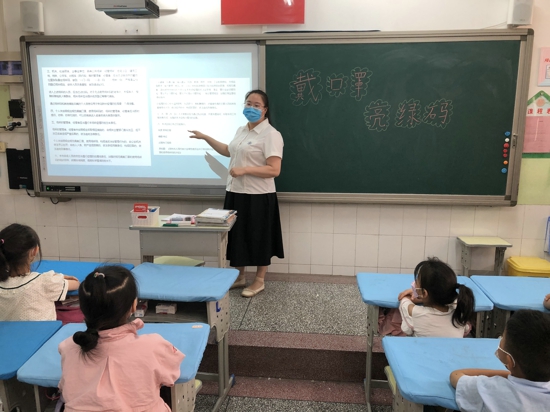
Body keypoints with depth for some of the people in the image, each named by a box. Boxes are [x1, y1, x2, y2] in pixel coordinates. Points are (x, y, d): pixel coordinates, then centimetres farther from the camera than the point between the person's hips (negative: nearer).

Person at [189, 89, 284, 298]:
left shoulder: (271, 134, -13)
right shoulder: (241, 131, 13)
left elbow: (274, 170, -20)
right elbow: (229, 151, 31)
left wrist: (244, 170, -23)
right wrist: (205, 137, 30)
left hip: (258, 196, -8)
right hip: (235, 193, 8)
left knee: (258, 238, 5)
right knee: (237, 235, 15)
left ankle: (259, 281, 21)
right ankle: (239, 277, 31)